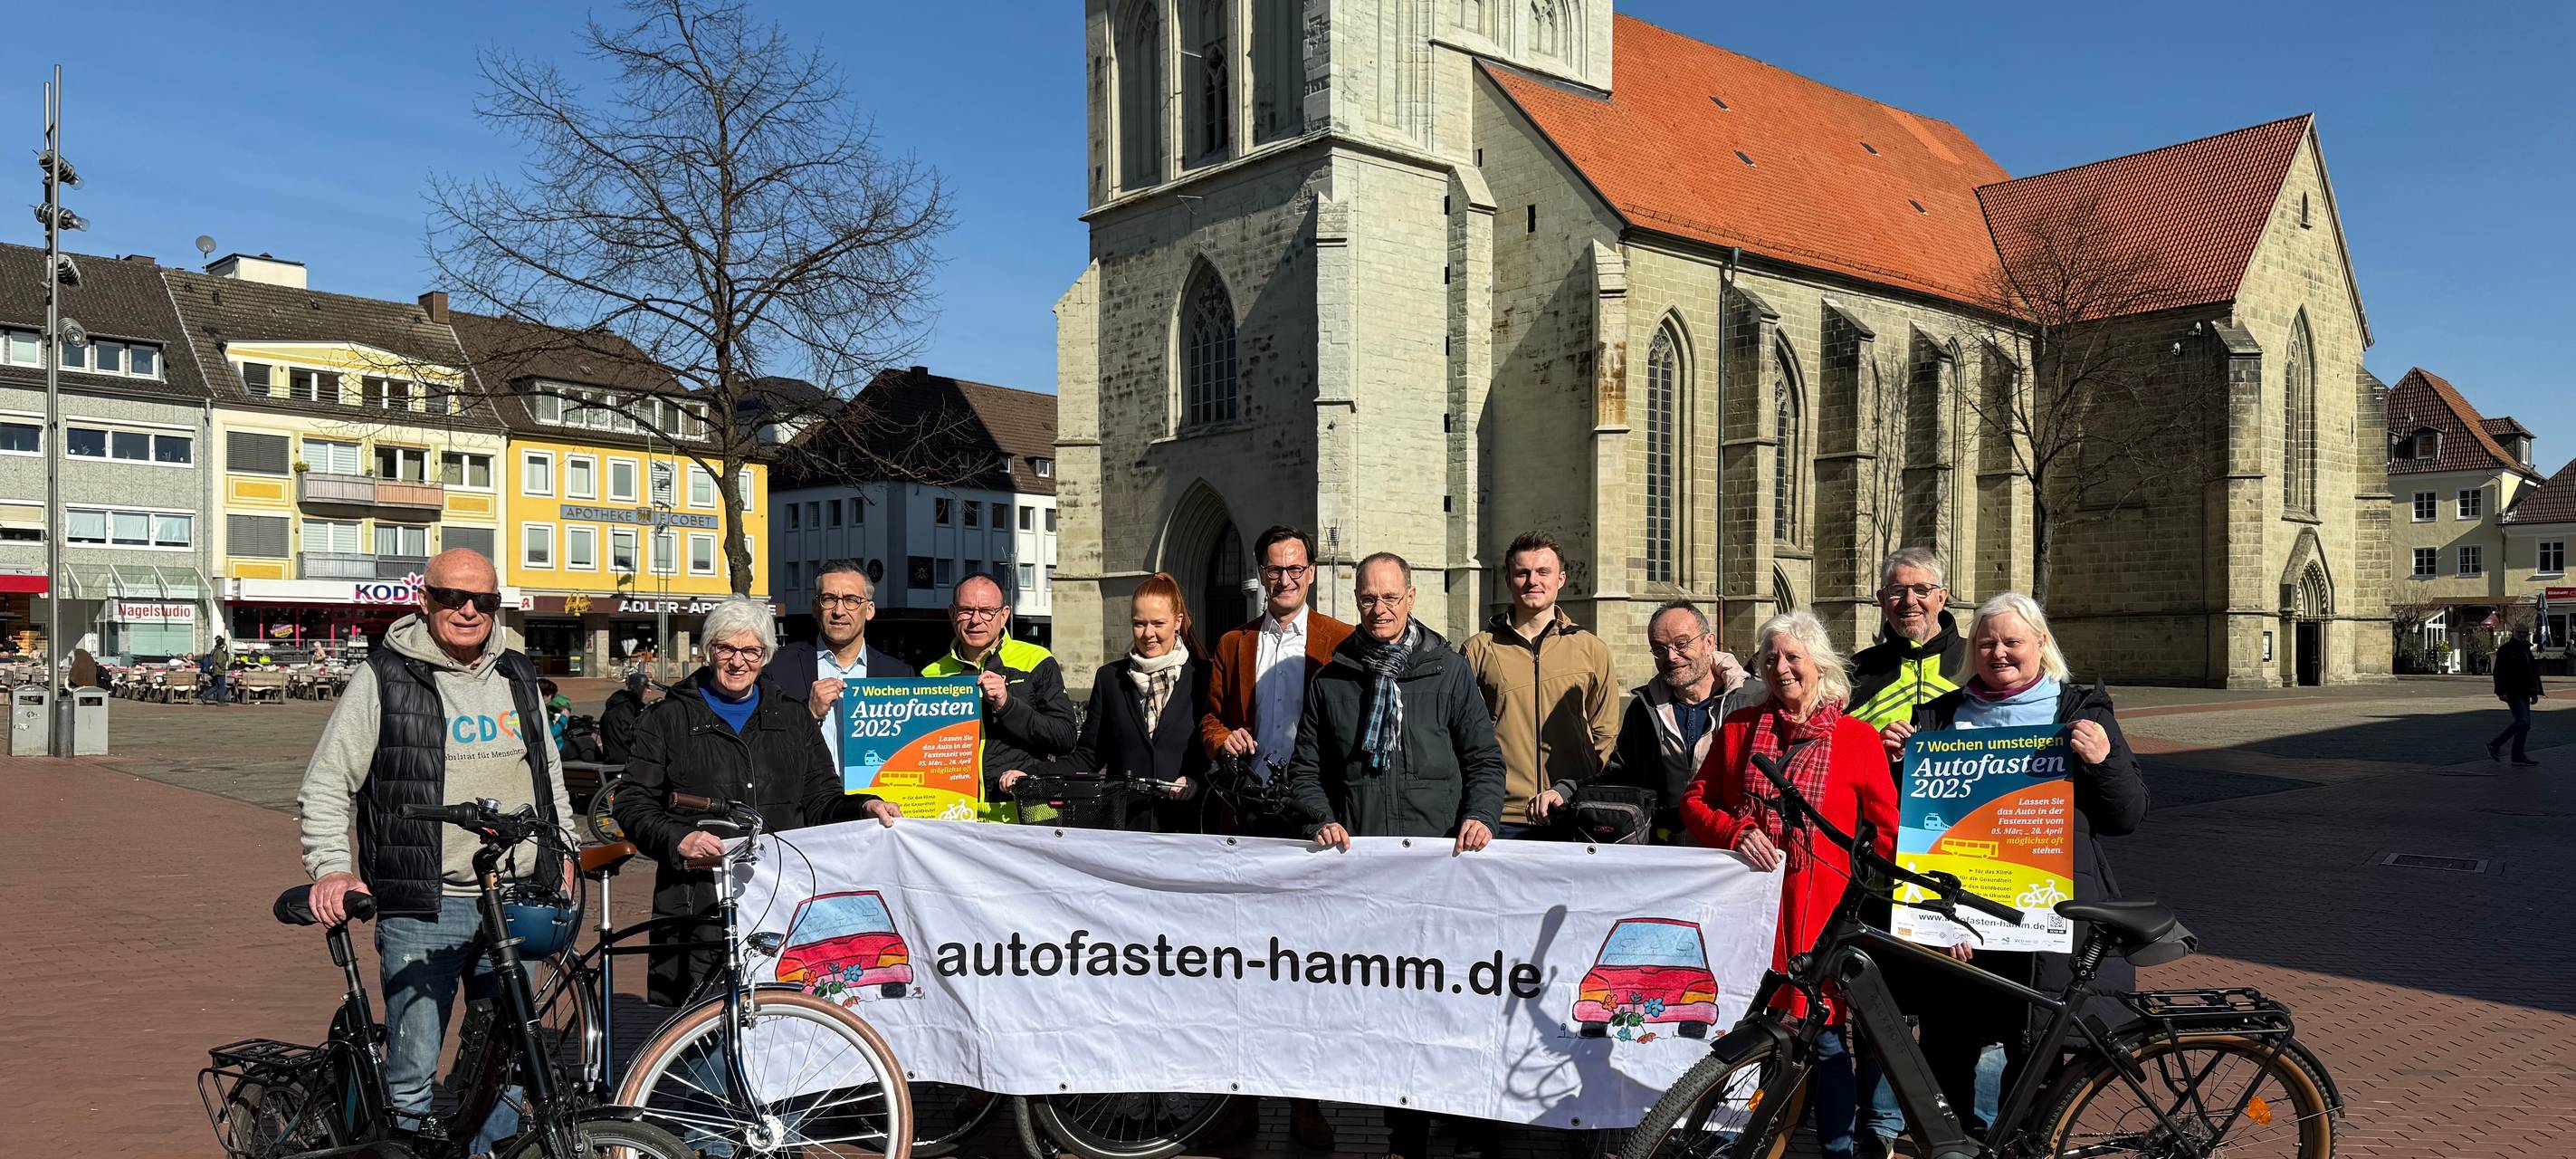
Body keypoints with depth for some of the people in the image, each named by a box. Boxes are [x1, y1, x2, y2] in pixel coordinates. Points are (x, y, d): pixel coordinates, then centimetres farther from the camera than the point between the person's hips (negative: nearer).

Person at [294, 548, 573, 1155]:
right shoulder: (384, 678, -3)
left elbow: (549, 771, 24)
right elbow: (326, 786, -2)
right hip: (423, 906, -4)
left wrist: (562, 849, 21)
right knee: (412, 1073, -2)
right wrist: (332, 868, -13)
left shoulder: (518, 676, 12)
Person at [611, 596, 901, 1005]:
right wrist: (678, 839, -13)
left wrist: (862, 807, -3)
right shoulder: (670, 717, 10)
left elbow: (820, 801, 17)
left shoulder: (792, 717, 17)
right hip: (695, 907, -1)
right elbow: (633, 805, 5)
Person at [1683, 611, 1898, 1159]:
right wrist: (1736, 833, -6)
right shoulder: (1739, 728, 11)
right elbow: (1695, 801, 12)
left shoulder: (1858, 737, 4)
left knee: (1825, 1035, 2)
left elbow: (1887, 829, 6)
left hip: (1820, 909, -2)